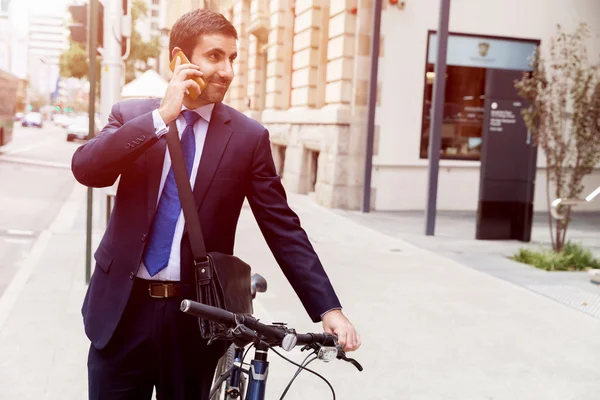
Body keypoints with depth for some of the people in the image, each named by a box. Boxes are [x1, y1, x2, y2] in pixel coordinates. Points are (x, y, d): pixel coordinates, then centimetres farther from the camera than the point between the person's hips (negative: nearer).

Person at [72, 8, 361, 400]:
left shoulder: (249, 137, -4)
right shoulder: (132, 116, 2)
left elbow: (284, 230, -4)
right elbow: (86, 169, -15)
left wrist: (329, 309, -11)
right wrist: (162, 116, -21)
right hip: (122, 308, 1)